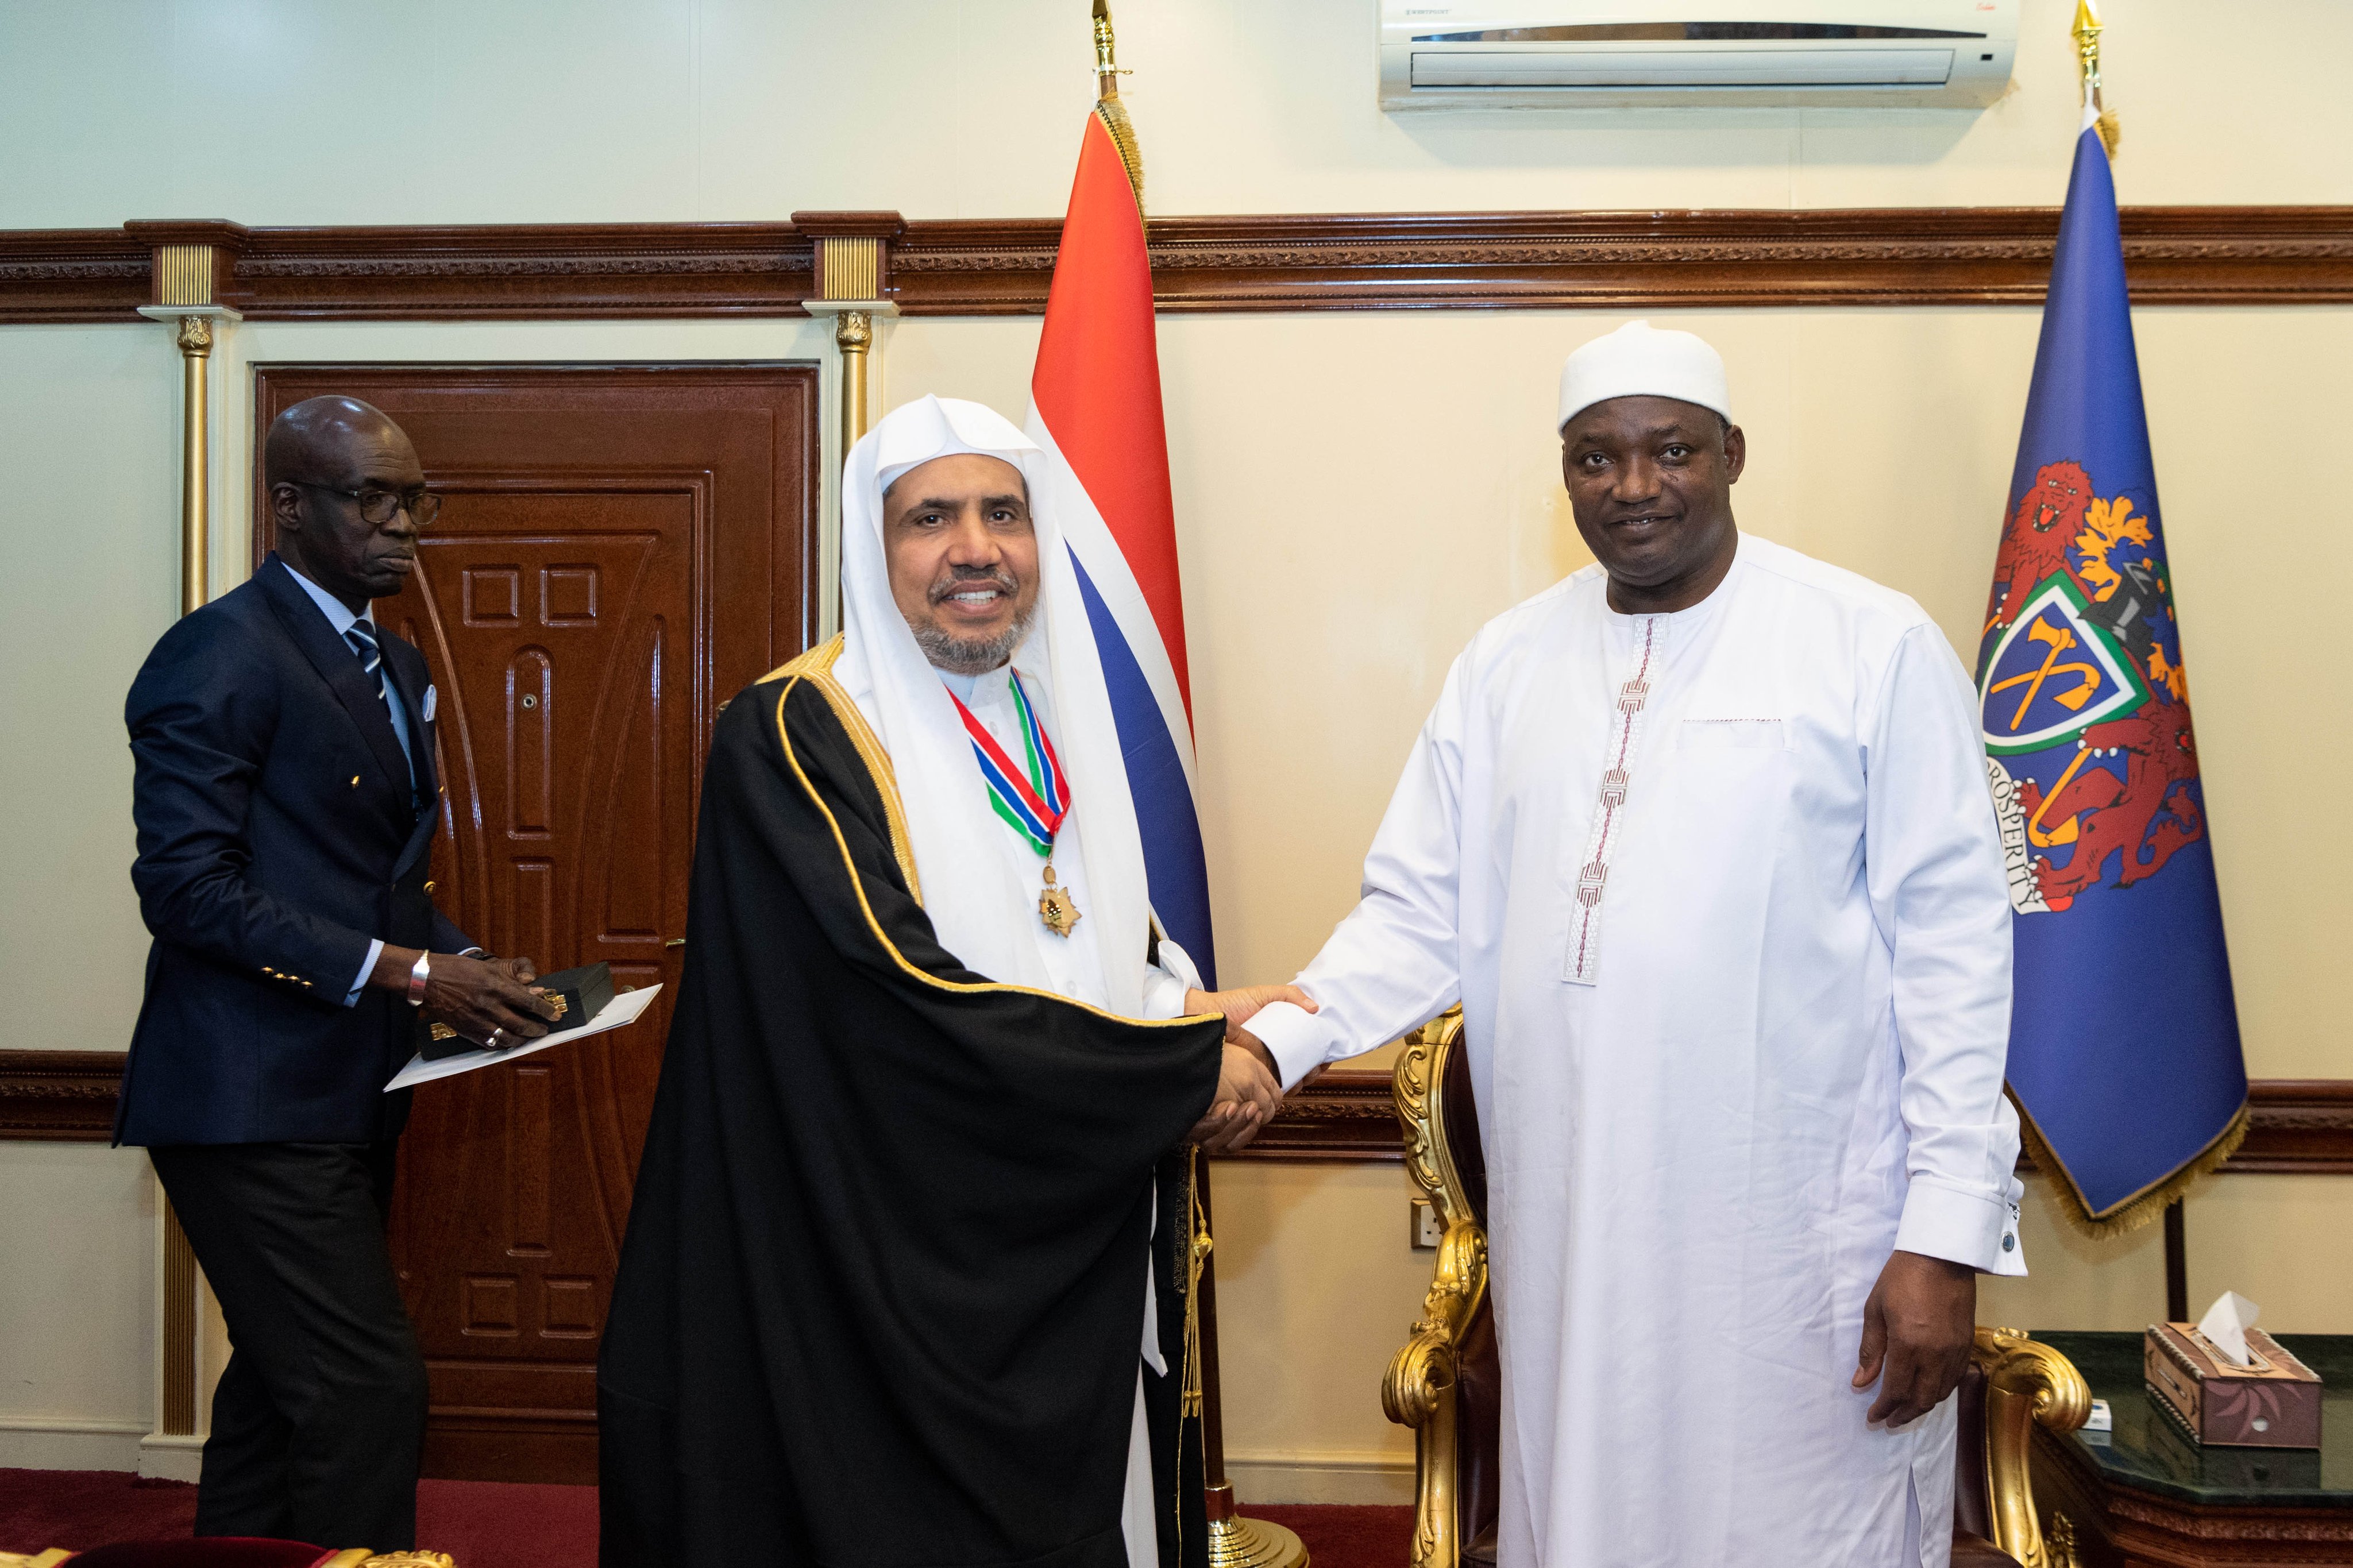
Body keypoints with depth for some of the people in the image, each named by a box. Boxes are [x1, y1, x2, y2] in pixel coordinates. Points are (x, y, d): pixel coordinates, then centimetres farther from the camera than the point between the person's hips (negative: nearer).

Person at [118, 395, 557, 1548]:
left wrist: (460, 963, 2)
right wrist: (402, 972, -21)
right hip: (252, 1099, -9)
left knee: (281, 1383, 17)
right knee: (369, 1389, -11)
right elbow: (188, 885, -19)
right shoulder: (221, 655, -12)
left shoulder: (395, 666, 15)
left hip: (344, 1096, 9)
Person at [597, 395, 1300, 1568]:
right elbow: (909, 1007, -23)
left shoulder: (1056, 726, 10)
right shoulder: (796, 735, -14)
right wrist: (1186, 1067, -15)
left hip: (1080, 1274, 7)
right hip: (905, 1295, -7)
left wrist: (1196, 1009, -4)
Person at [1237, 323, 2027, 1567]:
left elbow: (1952, 941, -5)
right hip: (1570, 1236, 4)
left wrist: (1948, 1233, -9)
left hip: (1803, 1241, -3)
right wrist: (1280, 1036, -11)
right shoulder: (1507, 663, 8)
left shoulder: (1873, 646, -3)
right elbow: (1421, 916, 7)